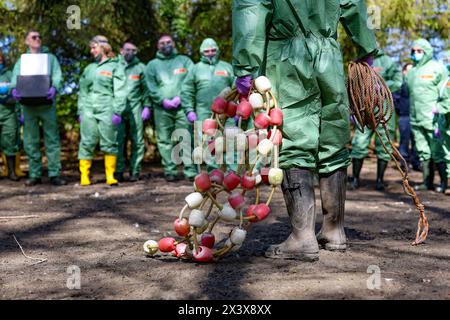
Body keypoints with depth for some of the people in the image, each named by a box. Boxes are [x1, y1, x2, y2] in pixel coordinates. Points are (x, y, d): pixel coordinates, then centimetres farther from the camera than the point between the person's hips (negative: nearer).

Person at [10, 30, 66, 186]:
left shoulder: (50, 57, 14)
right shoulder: (21, 60, 18)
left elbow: (57, 75, -1)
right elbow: (15, 77, 3)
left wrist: (54, 88, -23)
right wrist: (14, 89, -20)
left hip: (47, 104, -2)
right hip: (28, 105, 2)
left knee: (52, 139, -6)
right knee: (30, 141, 2)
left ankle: (54, 174, -6)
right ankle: (34, 174, 7)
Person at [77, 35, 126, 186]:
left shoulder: (114, 67, 5)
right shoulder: (89, 69, 20)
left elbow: (120, 92, -3)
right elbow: (82, 92, 20)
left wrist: (117, 112, -12)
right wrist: (80, 111, 10)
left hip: (106, 112, -4)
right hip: (88, 112, 4)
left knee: (109, 144, -3)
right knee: (87, 144, -1)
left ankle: (110, 176, 2)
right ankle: (84, 176, 2)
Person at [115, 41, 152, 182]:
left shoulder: (140, 67, 14)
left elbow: (146, 88, 12)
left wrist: (147, 107, 3)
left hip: (135, 108, 1)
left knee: (137, 141, -2)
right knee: (118, 141, -3)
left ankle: (135, 171, 3)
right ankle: (119, 171, 3)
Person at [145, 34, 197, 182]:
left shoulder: (184, 61, 15)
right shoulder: (152, 65, 16)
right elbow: (151, 87, 5)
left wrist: (180, 97, -10)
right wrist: (163, 100, -9)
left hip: (182, 106, -1)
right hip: (161, 108, 1)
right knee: (164, 140, -1)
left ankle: (190, 171, -7)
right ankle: (170, 171, 4)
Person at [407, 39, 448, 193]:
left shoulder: (437, 68, -2)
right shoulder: (412, 71, 18)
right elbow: (406, 91, 23)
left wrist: (438, 108, -14)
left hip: (432, 118, -7)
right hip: (415, 119, 7)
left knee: (437, 152, -5)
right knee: (423, 152, 10)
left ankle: (444, 182, 3)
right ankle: (427, 181, 17)